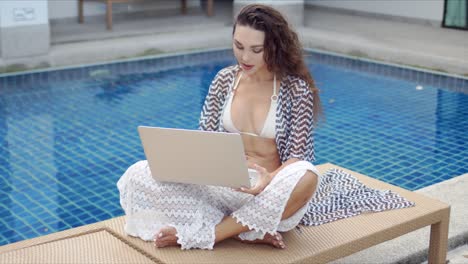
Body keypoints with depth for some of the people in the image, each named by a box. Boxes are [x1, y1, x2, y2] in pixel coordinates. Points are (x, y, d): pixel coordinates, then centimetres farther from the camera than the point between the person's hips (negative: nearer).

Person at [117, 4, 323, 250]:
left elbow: (298, 157, -10)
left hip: (266, 192, -3)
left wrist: (270, 179, -31)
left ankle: (206, 233, -25)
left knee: (306, 178, -39)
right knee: (138, 176, -18)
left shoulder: (296, 89, -9)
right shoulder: (225, 79, 2)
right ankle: (250, 232, -21)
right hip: (222, 184, 3)